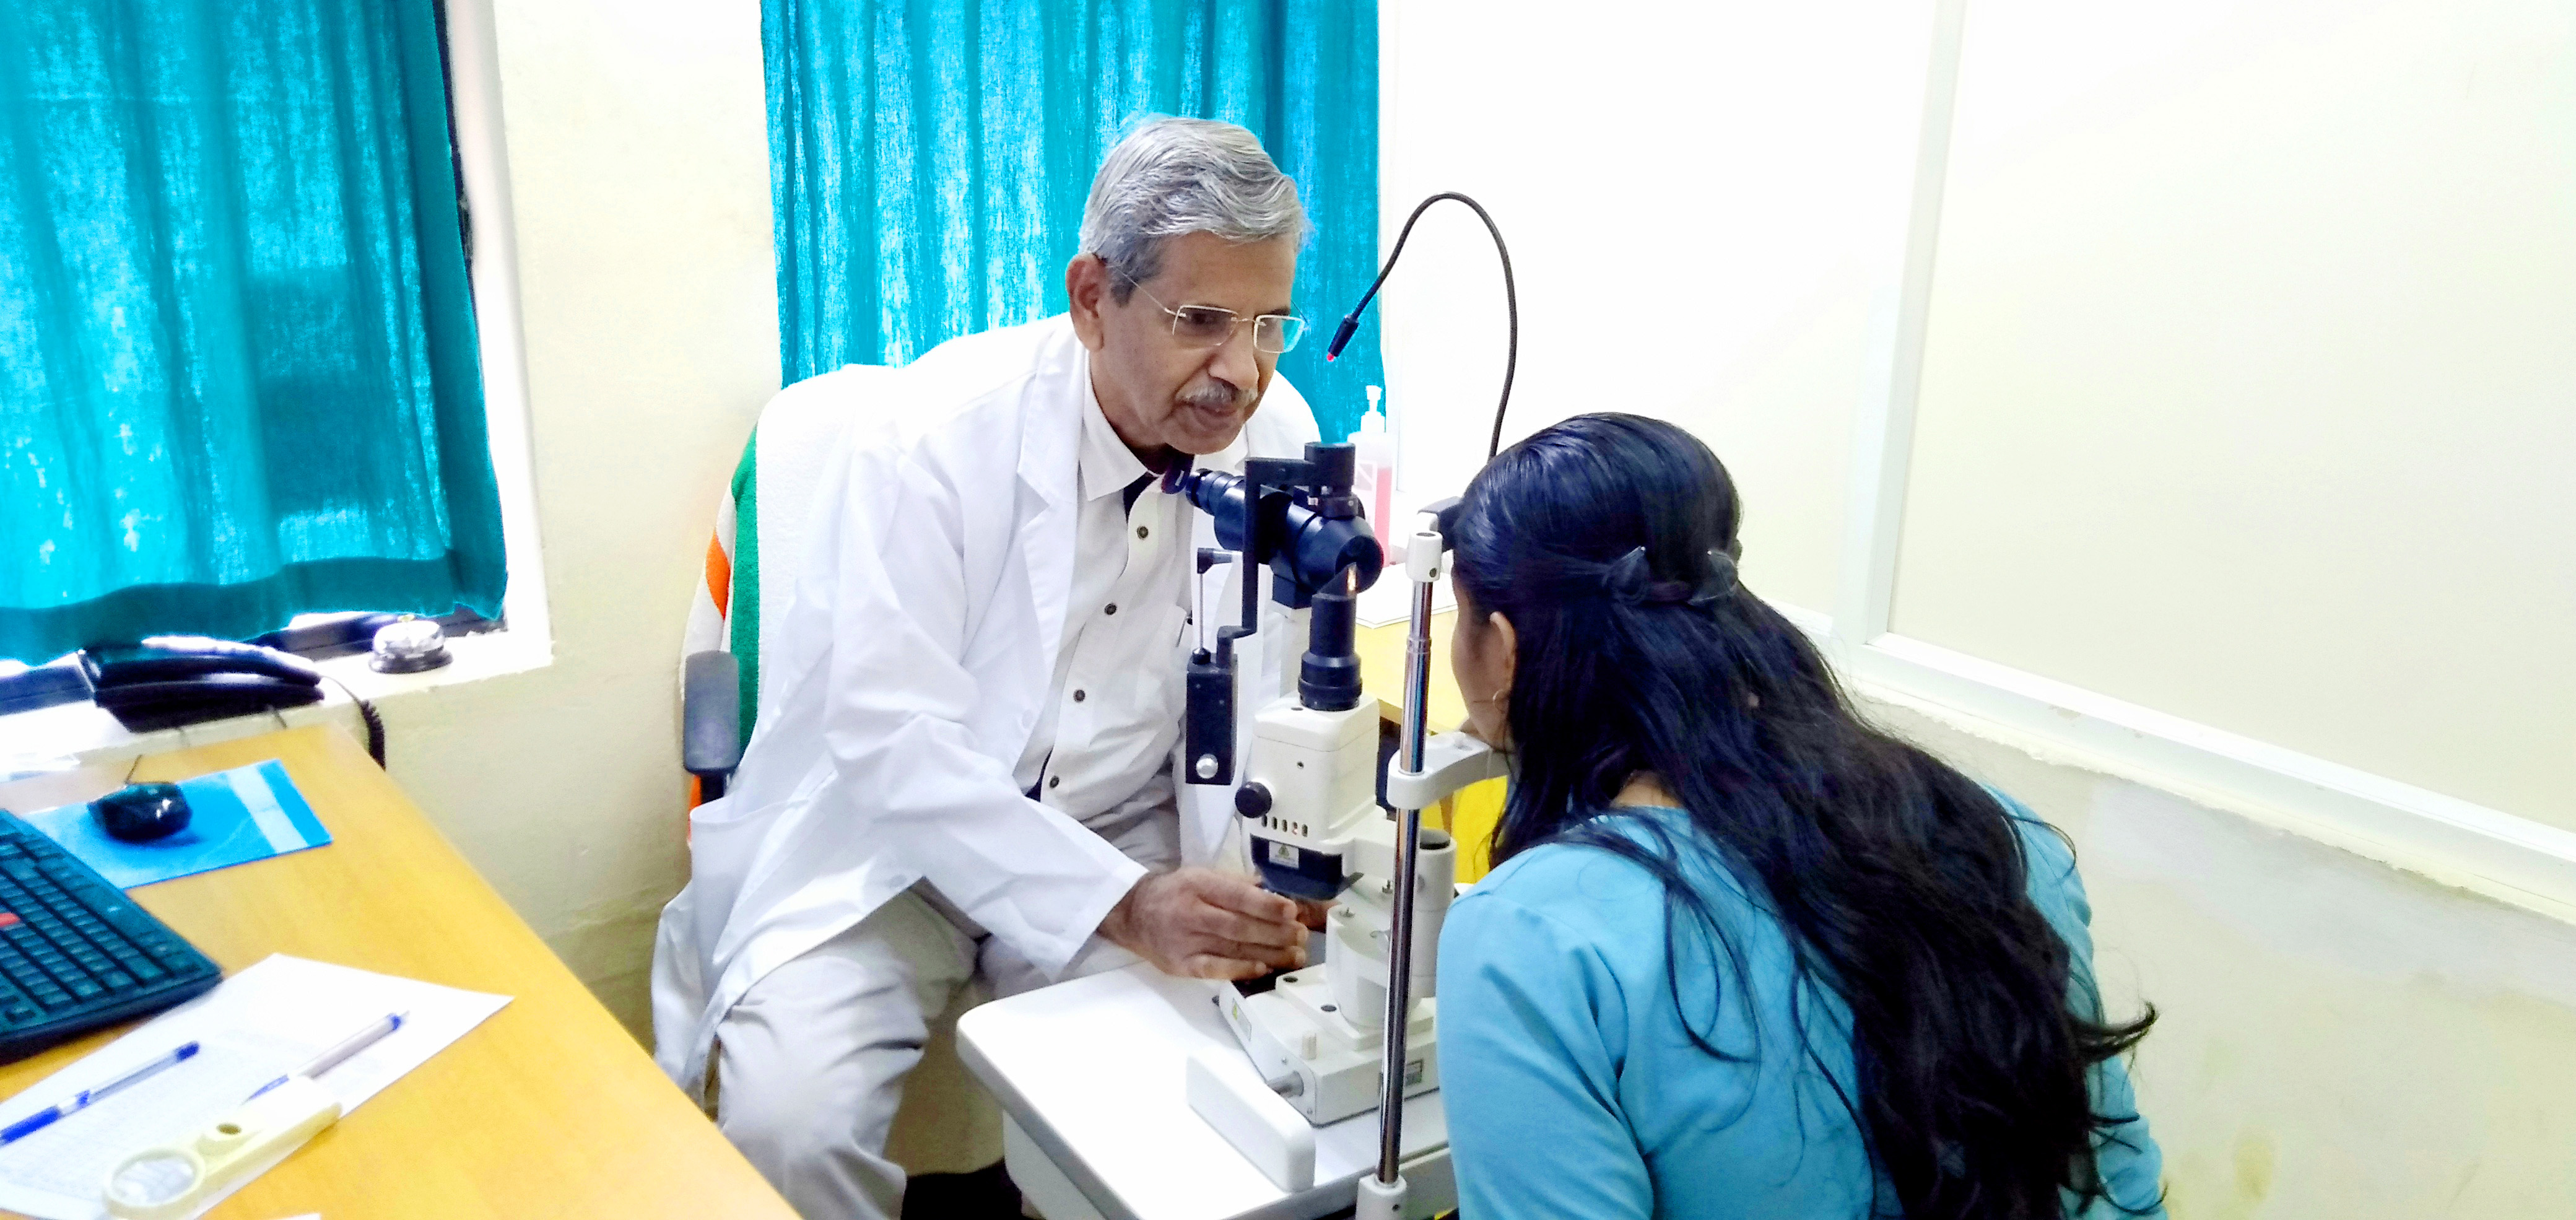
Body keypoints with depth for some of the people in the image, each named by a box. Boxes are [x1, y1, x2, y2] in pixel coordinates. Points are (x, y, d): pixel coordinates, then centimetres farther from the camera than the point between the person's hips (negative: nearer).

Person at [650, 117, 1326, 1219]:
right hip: (889, 838, -2)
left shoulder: (1276, 435, -8)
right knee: (788, 1123, -23)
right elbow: (893, 743, -25)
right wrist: (1120, 906, -36)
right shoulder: (933, 434, -19)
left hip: (1126, 838, 3)